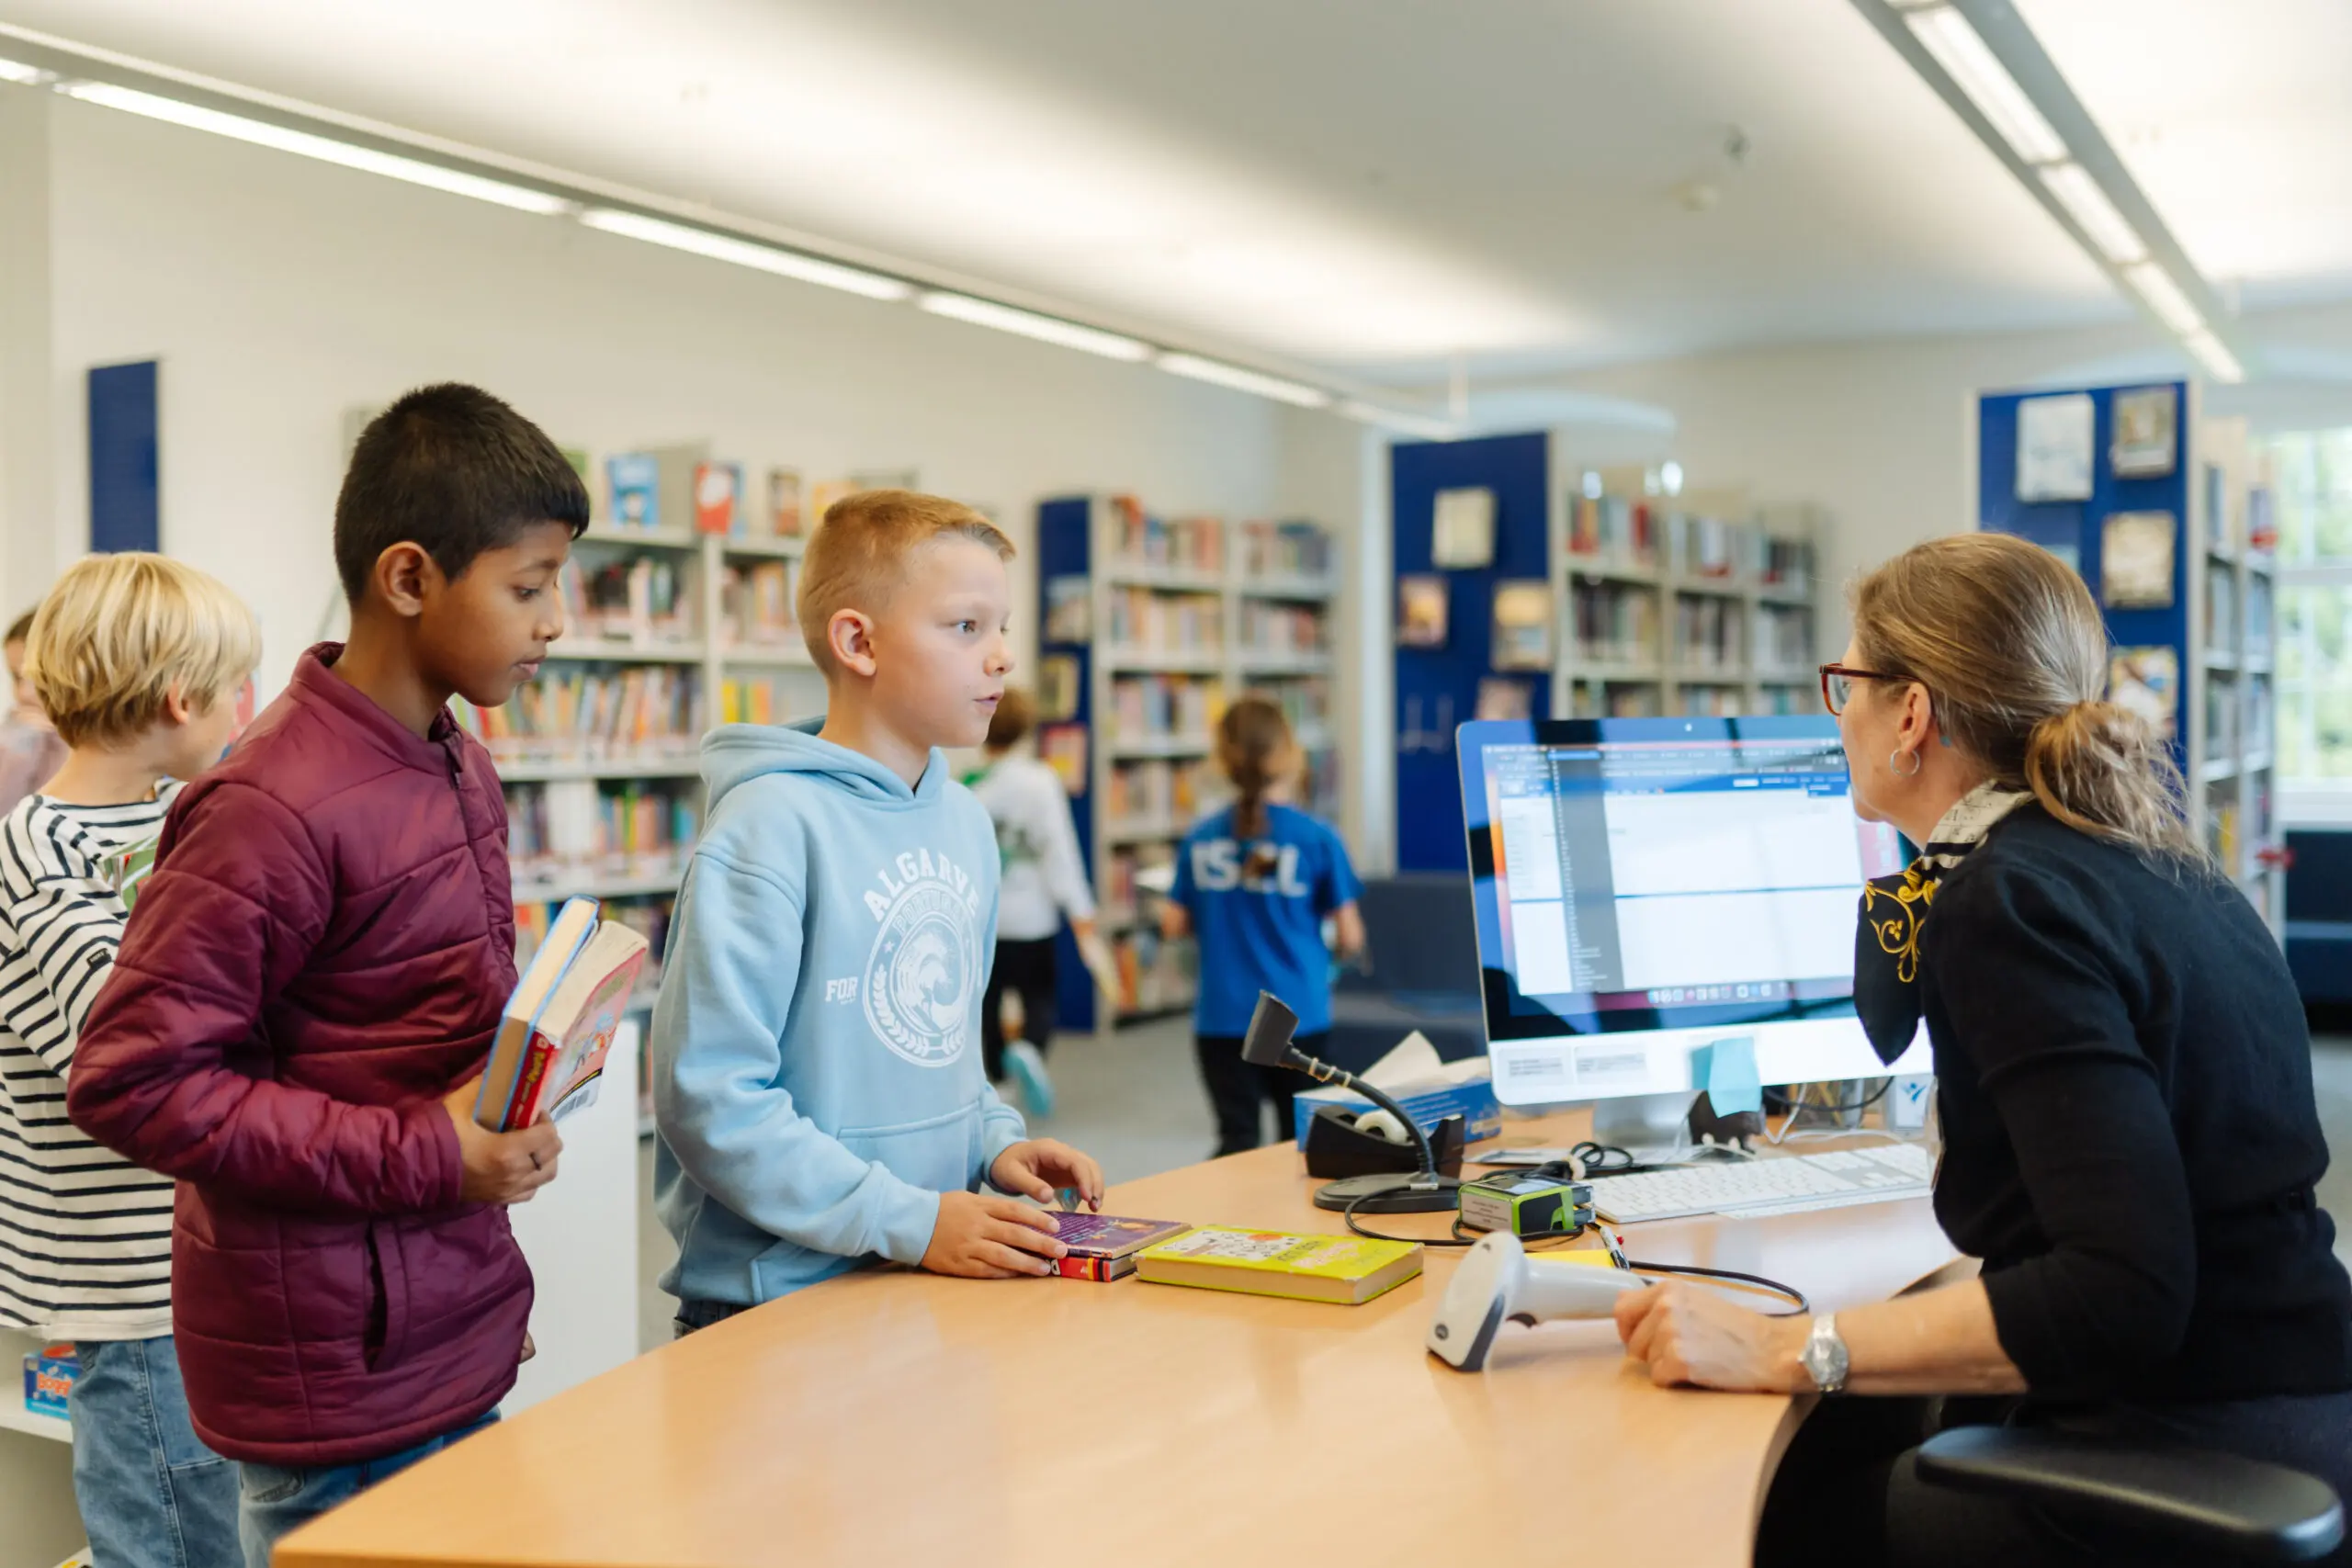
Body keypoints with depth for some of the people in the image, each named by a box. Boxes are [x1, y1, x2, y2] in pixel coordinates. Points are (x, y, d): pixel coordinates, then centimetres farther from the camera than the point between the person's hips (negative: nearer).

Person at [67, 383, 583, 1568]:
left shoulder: (461, 771, 7)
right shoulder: (277, 810, -20)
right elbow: (131, 1080, -20)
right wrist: (424, 1153, -21)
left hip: (457, 1337, 8)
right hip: (341, 1374, -8)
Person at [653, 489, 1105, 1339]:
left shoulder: (965, 821, 7)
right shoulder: (771, 828, -17)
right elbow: (709, 1096, -22)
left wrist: (995, 1140, 0)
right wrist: (908, 1222, -23)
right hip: (779, 1301, -7)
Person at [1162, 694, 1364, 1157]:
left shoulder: (1200, 838, 0)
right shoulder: (1316, 838, -9)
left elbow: (1174, 925, 6)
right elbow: (1350, 939, -5)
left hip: (1221, 1017, 2)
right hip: (1297, 1014, -2)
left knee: (1237, 1143, 3)